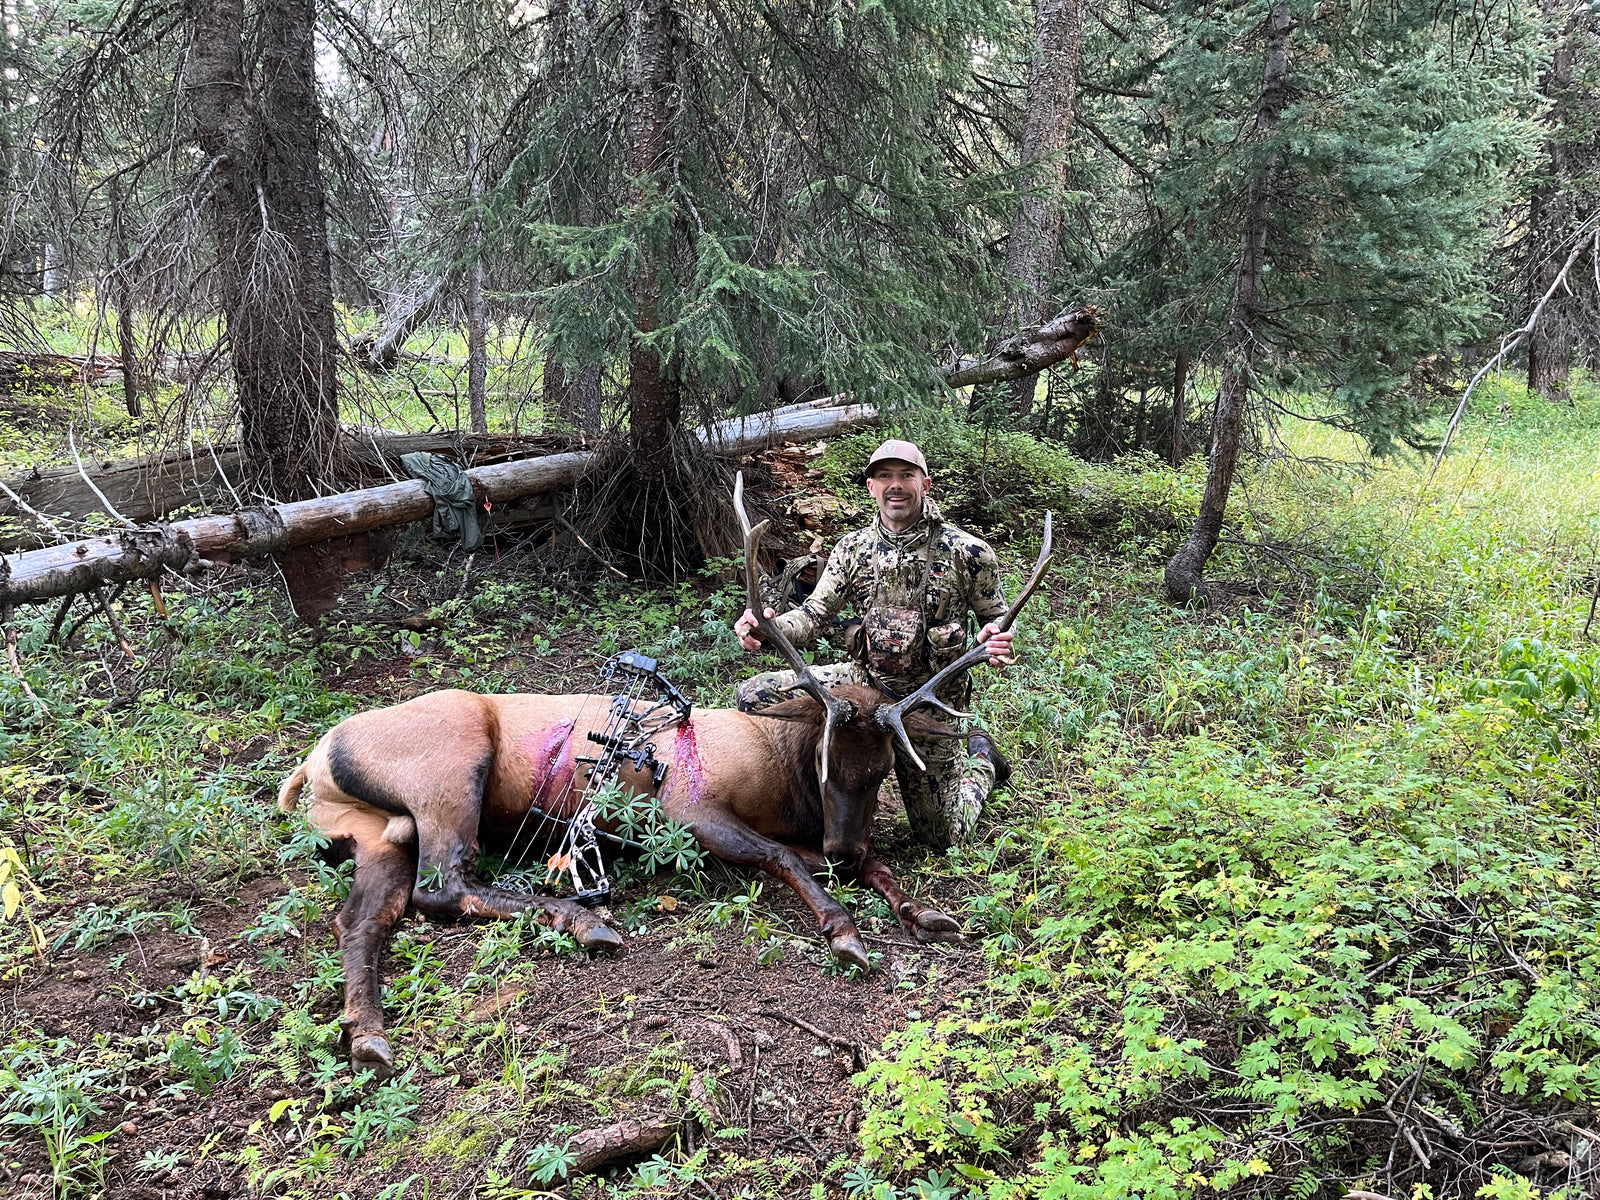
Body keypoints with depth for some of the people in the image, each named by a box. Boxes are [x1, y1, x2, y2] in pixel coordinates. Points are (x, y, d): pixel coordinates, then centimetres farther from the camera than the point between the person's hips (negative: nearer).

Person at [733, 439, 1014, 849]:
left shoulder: (968, 552, -11)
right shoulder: (853, 549, -2)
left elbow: (995, 615, 1)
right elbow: (815, 615, -6)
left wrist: (999, 640, -26)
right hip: (866, 680, 3)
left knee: (942, 838, 6)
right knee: (754, 696, -14)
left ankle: (979, 760, 40)